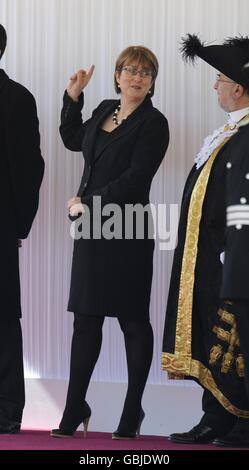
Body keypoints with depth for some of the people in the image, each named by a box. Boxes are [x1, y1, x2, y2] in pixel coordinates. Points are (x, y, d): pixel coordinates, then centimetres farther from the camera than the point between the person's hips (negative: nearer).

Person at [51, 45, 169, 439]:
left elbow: (136, 178, -15)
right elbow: (72, 140, 30)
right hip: (93, 229, 7)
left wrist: (89, 204, -12)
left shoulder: (153, 123, -7)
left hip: (127, 233, -6)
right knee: (86, 320, 7)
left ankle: (132, 414, 8)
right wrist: (73, 96, 20)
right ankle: (75, 411, 13)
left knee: (133, 321, 1)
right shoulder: (106, 110, 13)